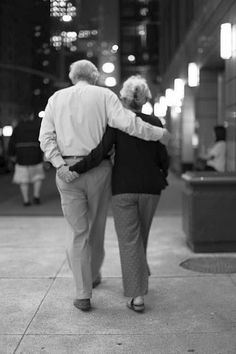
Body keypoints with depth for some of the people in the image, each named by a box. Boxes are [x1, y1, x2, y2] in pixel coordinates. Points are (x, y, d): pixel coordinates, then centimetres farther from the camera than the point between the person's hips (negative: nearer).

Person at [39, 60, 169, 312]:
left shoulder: (56, 98, 9)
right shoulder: (104, 95, 0)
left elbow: (46, 137, -2)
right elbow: (126, 122, -14)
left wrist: (60, 165, -10)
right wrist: (159, 134, -3)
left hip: (67, 171, 1)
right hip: (98, 170, -1)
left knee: (79, 233, 7)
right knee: (96, 227, 19)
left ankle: (83, 294, 3)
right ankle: (93, 275, 39)